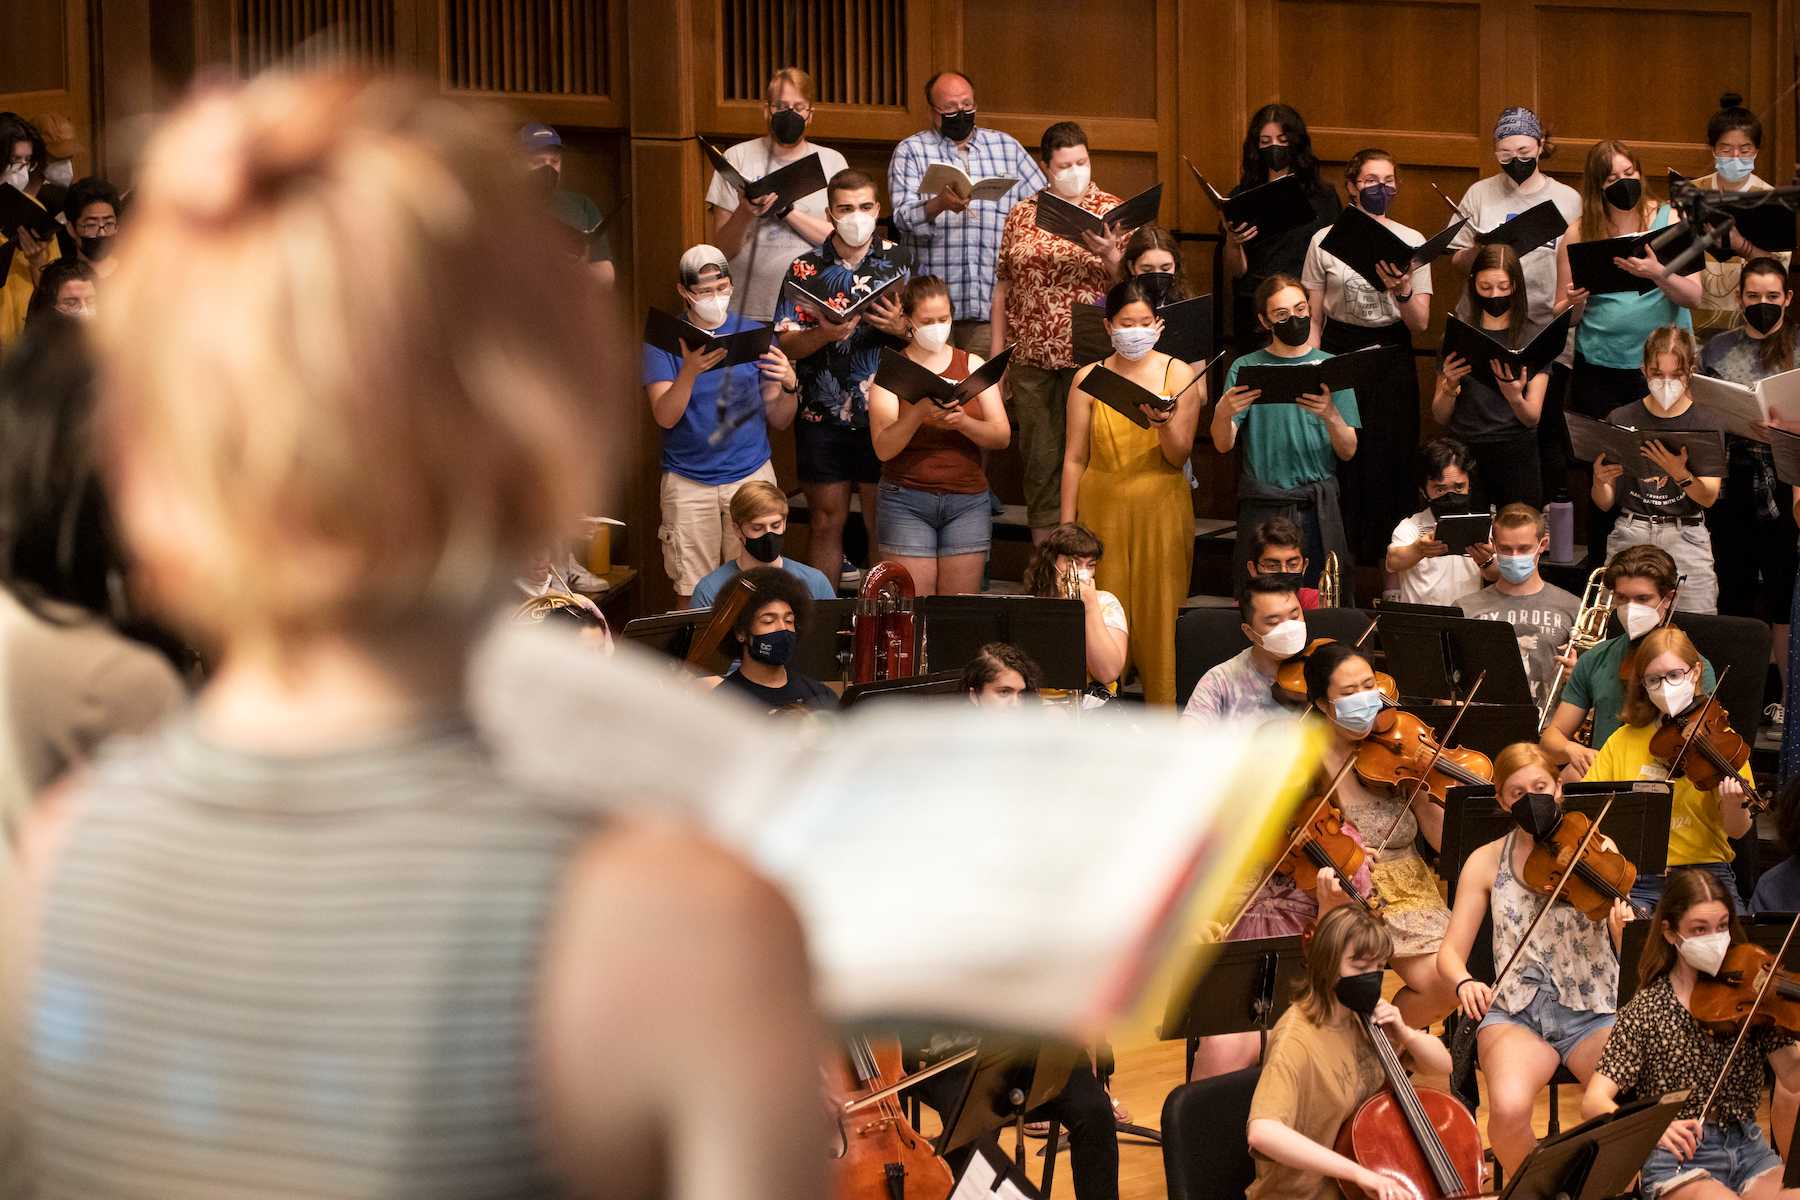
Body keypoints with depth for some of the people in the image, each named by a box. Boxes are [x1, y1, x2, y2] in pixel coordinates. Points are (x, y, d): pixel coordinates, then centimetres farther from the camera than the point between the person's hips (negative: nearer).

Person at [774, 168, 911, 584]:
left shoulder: (899, 263, 3)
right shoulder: (806, 269, 4)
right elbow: (786, 345, 0)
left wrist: (901, 327, -18)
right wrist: (825, 334, -20)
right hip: (822, 419, 1)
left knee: (884, 522, 2)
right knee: (825, 522, 7)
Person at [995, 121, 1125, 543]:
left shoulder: (1113, 212, 3)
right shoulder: (1022, 214, 11)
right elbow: (1003, 286, 13)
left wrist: (1109, 255, -20)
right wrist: (996, 354, 9)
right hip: (1030, 356, 3)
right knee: (1038, 455, 5)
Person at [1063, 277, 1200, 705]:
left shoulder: (1178, 374, 3)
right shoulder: (1089, 379, 5)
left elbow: (1179, 457, 0)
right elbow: (1075, 457, 6)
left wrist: (1165, 424, -21)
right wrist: (1067, 525, 3)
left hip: (1161, 511, 0)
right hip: (1103, 509, 0)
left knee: (1159, 612, -1)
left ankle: (1163, 707, 7)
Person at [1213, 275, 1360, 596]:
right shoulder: (1246, 368, 6)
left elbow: (1348, 452, 2)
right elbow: (1223, 445, -2)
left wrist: (1330, 415, -18)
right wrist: (1223, 413, -24)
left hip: (1318, 508, 1)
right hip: (1262, 506, -1)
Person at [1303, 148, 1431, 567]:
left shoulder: (1412, 242, 3)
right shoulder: (1325, 241, 2)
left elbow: (1420, 324, 0)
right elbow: (1312, 319, 6)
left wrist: (1402, 292, -20)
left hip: (1391, 359, 0)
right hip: (1339, 355, 0)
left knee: (1388, 465, -2)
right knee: (1338, 462, -3)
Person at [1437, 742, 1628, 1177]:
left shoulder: (1597, 849, 4)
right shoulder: (1486, 861, 7)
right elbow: (1450, 954, 5)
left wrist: (1628, 927, -27)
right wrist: (1465, 982, -18)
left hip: (1594, 1011, 0)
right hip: (1518, 1011, 0)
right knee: (1509, 1108, -32)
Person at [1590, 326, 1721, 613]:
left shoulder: (1706, 422, 4)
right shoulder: (1621, 419, 7)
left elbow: (1709, 496, -6)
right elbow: (1605, 504, 10)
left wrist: (1678, 473, -25)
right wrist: (1599, 481, -12)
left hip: (1686, 538, -1)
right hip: (1628, 536, 1)